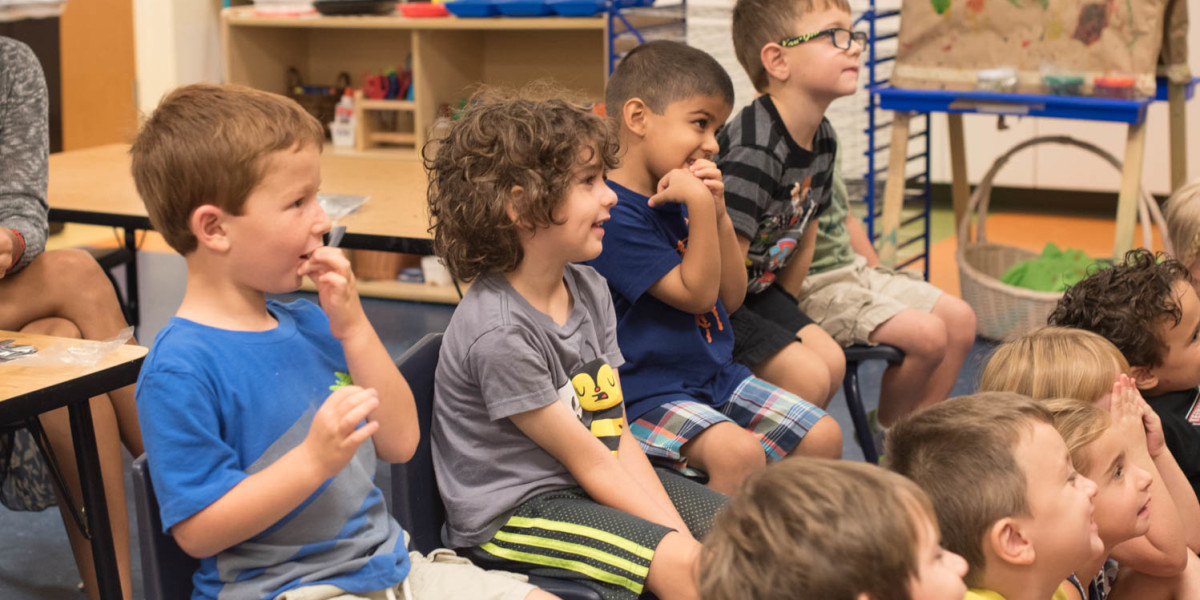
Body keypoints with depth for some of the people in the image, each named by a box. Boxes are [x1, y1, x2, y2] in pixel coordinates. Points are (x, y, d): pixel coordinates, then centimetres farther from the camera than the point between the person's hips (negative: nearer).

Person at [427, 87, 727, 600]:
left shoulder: (589, 290, 1)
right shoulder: (498, 332, -24)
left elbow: (615, 436, 0)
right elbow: (590, 462, -19)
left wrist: (680, 531, -10)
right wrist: (682, 543, -17)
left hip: (590, 484, 9)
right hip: (508, 513, -8)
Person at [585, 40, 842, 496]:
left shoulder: (683, 197, 10)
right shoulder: (614, 213, -18)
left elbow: (731, 298, 8)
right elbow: (696, 294, -18)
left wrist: (717, 211, -4)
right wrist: (699, 205, -24)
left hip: (717, 376, 9)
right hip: (647, 394, -9)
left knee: (823, 436, 3)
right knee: (737, 451, -32)